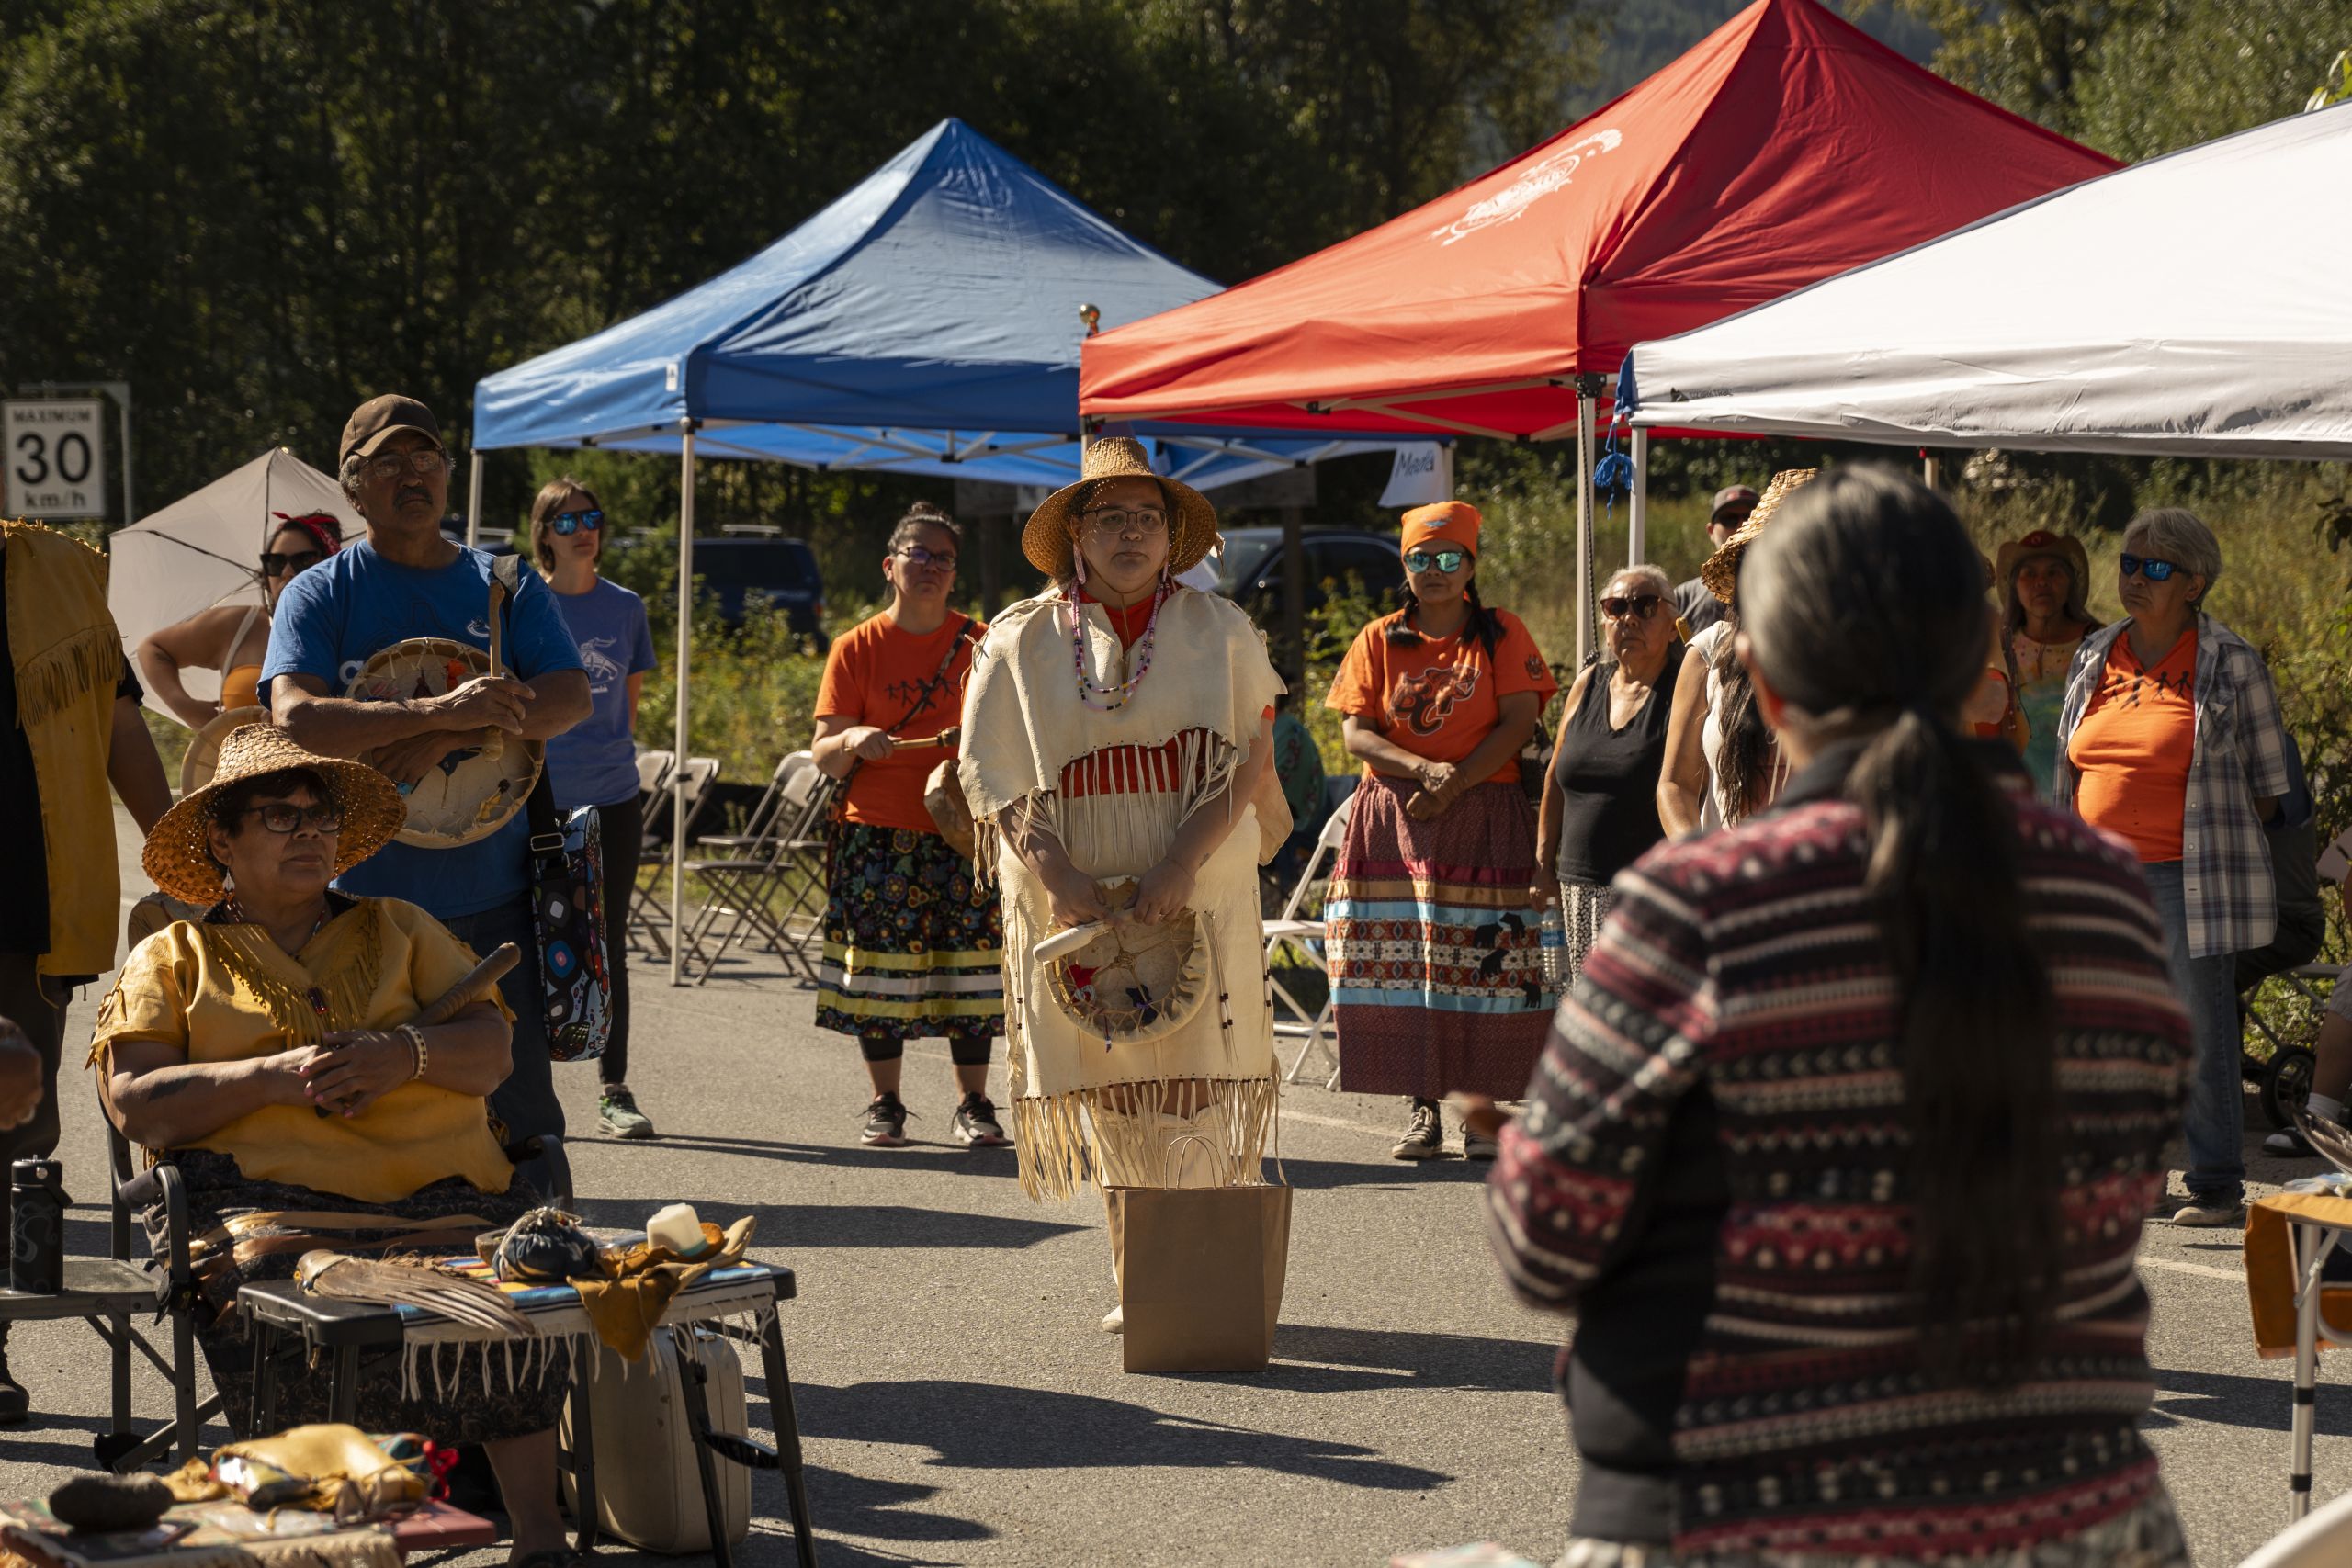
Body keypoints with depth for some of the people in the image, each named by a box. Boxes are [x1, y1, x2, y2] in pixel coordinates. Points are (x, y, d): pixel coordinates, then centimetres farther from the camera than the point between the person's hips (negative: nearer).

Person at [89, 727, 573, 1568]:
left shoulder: (399, 929, 27)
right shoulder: (172, 959, 20)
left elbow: (490, 1049, 13)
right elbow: (136, 1103, 4)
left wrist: (405, 1056, -8)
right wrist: (273, 1075, -8)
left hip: (441, 1187, 2)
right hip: (272, 1197, -2)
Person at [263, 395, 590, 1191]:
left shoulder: (506, 587, 9)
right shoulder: (319, 595, 2)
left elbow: (570, 698, -5)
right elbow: (296, 718, -16)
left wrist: (447, 738, -21)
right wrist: (444, 712, -27)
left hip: (494, 898, 2)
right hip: (364, 900, -2)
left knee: (521, 1110, 3)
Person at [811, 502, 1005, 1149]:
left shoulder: (980, 643, 7)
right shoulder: (858, 648, 3)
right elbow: (824, 754, -1)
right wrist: (852, 742, -23)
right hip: (878, 834, -1)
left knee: (969, 964, -1)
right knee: (881, 967, 0)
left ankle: (973, 1106, 8)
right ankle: (885, 1105, 10)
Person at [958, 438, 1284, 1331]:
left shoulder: (1218, 630, 6)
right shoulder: (1021, 641, 7)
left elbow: (1249, 762, -1)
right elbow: (990, 775, 4)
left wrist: (1178, 866, -14)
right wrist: (1056, 874, -11)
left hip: (1199, 899, -1)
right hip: (1074, 903, 1)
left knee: (1195, 1089, -5)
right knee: (1110, 1095, -1)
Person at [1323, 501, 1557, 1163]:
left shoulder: (1502, 634, 6)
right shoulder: (1380, 640, 11)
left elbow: (1519, 722, -3)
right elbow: (1356, 733, 4)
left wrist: (1455, 784, -13)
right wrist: (1424, 769, -13)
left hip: (1482, 814, -2)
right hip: (1391, 818, 2)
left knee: (1483, 966, -8)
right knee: (1401, 962, -5)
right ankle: (1421, 1111, 0)